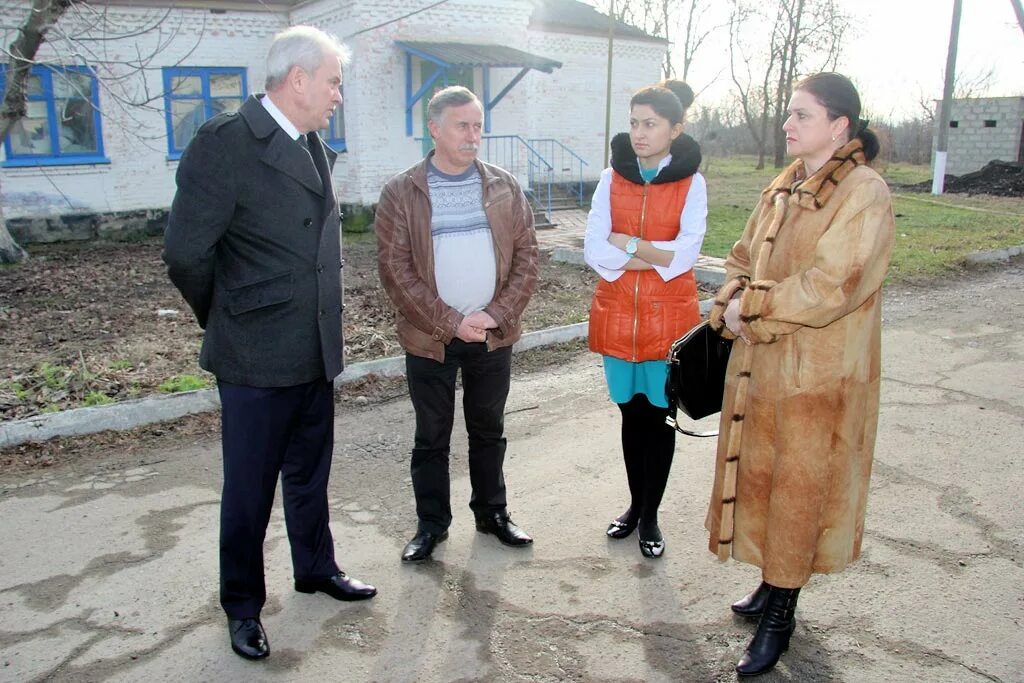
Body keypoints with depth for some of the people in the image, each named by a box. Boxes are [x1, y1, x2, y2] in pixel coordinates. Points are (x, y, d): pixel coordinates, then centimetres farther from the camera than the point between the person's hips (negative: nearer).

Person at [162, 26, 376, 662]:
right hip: (257, 359, -7)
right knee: (249, 490, 9)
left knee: (309, 473, 22)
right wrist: (227, 320, -3)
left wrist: (322, 323, 13)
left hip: (316, 353, 7)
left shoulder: (316, 148, 9)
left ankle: (316, 568, 42)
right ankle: (242, 607, 28)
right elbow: (186, 252, -17)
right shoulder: (224, 143, -16)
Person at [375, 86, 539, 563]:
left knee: (489, 429, 16)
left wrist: (497, 314, -11)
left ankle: (492, 513, 33)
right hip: (429, 339, -2)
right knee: (432, 436, 10)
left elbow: (526, 256, 2)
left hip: (494, 335, 3)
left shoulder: (504, 187, 3)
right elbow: (395, 269, -10)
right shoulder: (401, 193, -5)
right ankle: (432, 523, 26)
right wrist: (451, 323, -16)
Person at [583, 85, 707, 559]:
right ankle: (635, 504, 30)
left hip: (669, 317, -2)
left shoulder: (691, 182, -3)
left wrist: (627, 244, -11)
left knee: (658, 416, 6)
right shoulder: (612, 178, 2)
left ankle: (650, 515, 20)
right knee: (631, 413, 13)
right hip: (617, 314, 2)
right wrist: (657, 257, -15)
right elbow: (593, 250, -8)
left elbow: (687, 253, -14)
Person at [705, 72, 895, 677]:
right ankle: (774, 584, 36)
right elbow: (744, 259, 12)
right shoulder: (782, 190, 10)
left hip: (819, 376, -7)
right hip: (760, 364, 7)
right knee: (760, 475, 16)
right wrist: (733, 303, -8)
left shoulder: (864, 194, -15)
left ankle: (780, 615, 21)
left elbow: (827, 288, -24)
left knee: (798, 488, 5)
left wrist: (749, 309, -15)